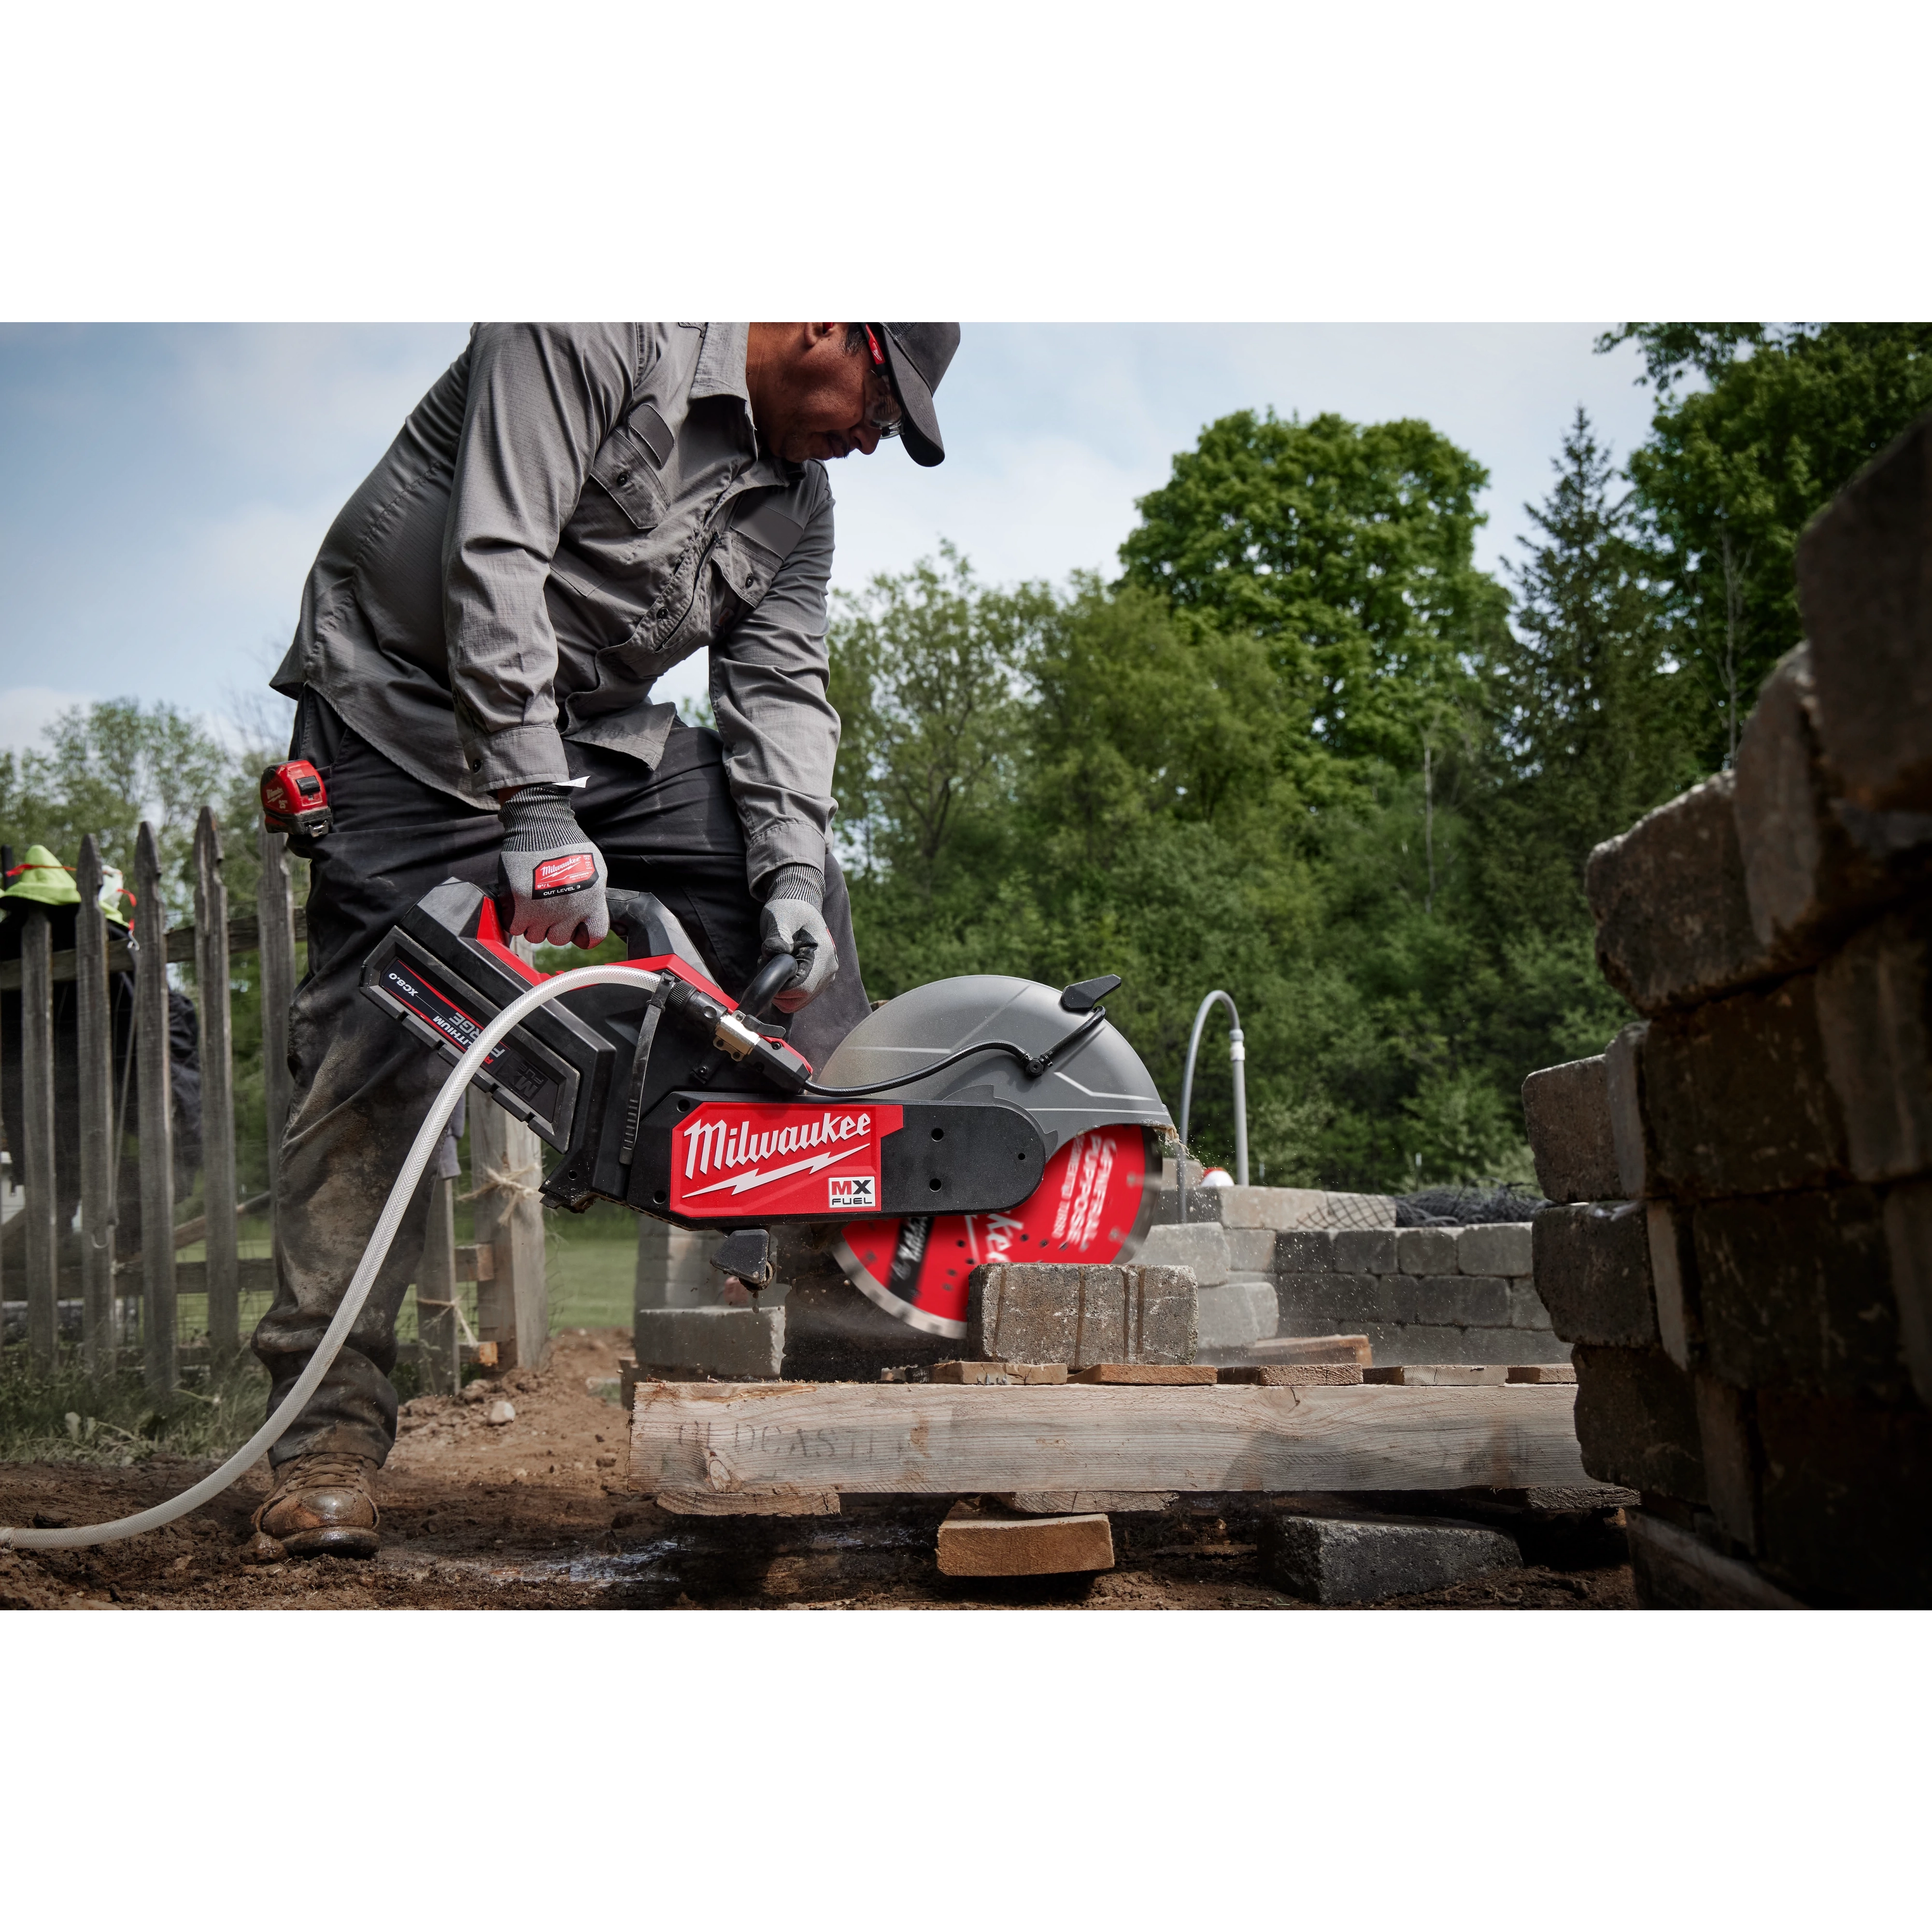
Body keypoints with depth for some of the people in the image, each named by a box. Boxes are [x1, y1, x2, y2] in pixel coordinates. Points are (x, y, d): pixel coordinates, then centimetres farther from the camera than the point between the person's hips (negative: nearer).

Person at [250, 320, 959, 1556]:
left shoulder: (797, 500, 5)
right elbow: (494, 565, -28)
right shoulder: (590, 341, -19)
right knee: (379, 1059, -14)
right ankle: (331, 1435, -11)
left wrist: (790, 877, -17)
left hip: (599, 732, 8)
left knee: (785, 870, -3)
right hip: (415, 710, -8)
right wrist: (537, 812, -34)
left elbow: (781, 687, -1)